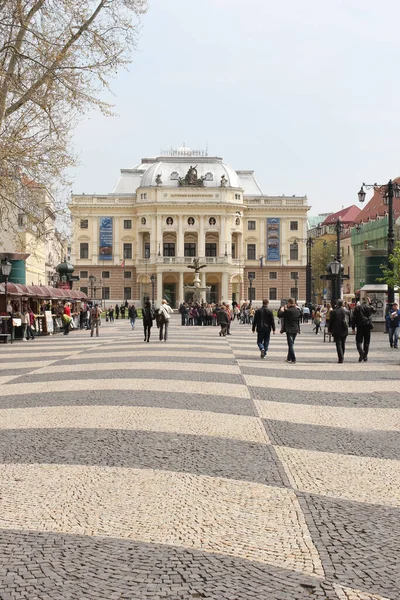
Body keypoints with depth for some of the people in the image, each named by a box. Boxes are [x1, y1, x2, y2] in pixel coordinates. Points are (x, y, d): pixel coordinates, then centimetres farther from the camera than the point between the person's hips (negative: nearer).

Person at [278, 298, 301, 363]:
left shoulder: (288, 311, -17)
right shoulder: (297, 310, 4)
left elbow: (279, 315, -12)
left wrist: (281, 309, 7)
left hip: (289, 330, -7)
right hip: (296, 329, 7)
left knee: (290, 344, -4)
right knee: (291, 344, 17)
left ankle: (293, 359, -9)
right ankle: (289, 358, 25)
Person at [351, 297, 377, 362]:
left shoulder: (357, 307, 0)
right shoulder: (369, 307, 2)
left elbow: (354, 318, -2)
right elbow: (374, 310, 27)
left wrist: (353, 327, 2)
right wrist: (370, 304, 27)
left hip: (360, 327, -2)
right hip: (368, 326, 2)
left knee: (359, 341, 0)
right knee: (366, 342, 10)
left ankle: (361, 352, -27)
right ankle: (365, 357, 11)